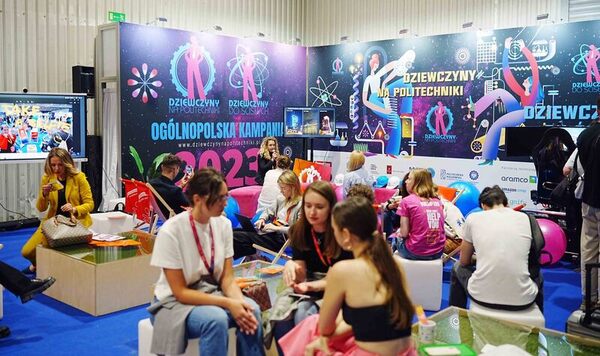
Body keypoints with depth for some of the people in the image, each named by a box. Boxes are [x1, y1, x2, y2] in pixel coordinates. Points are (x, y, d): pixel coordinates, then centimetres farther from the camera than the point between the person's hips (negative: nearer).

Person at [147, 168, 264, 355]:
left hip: (212, 294, 5)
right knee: (216, 319, -34)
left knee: (251, 309, -25)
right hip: (176, 302, -4)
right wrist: (227, 303, -27)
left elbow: (227, 277, -2)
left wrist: (239, 301, -24)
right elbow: (180, 292, -18)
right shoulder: (171, 231, -21)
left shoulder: (223, 224, -5)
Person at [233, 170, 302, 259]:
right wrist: (262, 219, 4)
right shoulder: (281, 199, 13)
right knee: (235, 235, -12)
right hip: (270, 231, 8)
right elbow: (268, 211, 27)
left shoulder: (301, 204, -11)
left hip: (282, 237, -8)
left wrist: (277, 228, -19)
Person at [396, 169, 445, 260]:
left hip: (416, 253, -5)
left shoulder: (407, 201, -7)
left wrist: (400, 234, 13)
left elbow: (404, 233, -10)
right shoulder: (438, 201, 7)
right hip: (438, 252, 5)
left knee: (398, 241, 26)